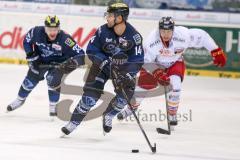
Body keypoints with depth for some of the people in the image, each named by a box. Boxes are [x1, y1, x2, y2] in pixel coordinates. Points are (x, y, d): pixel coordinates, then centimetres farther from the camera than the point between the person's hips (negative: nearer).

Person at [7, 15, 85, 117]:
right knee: (31, 79, 9)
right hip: (40, 60, 3)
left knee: (53, 80, -22)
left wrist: (74, 62, -52)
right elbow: (27, 41, -6)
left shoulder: (64, 39, -36)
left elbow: (80, 54, -33)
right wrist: (31, 56, -11)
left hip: (58, 63, -3)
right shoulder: (37, 32, -28)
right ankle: (20, 99, 35)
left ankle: (53, 107, -3)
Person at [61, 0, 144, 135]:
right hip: (102, 63, 0)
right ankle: (74, 122, -2)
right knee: (91, 93, -11)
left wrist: (127, 74, -36)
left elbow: (137, 61, -22)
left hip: (123, 67, 0)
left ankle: (108, 115, 15)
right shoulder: (103, 31, -20)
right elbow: (91, 50, -14)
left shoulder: (134, 36, -24)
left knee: (126, 94, -14)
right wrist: (104, 62, -29)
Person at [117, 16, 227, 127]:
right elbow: (146, 61, -24)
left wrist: (216, 51, -16)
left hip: (175, 63, 0)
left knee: (175, 85, -22)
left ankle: (172, 114, -1)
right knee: (143, 85, -1)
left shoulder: (183, 36, -34)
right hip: (155, 63, 0)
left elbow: (201, 36, -20)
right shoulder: (152, 40, -33)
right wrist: (157, 73, -37)